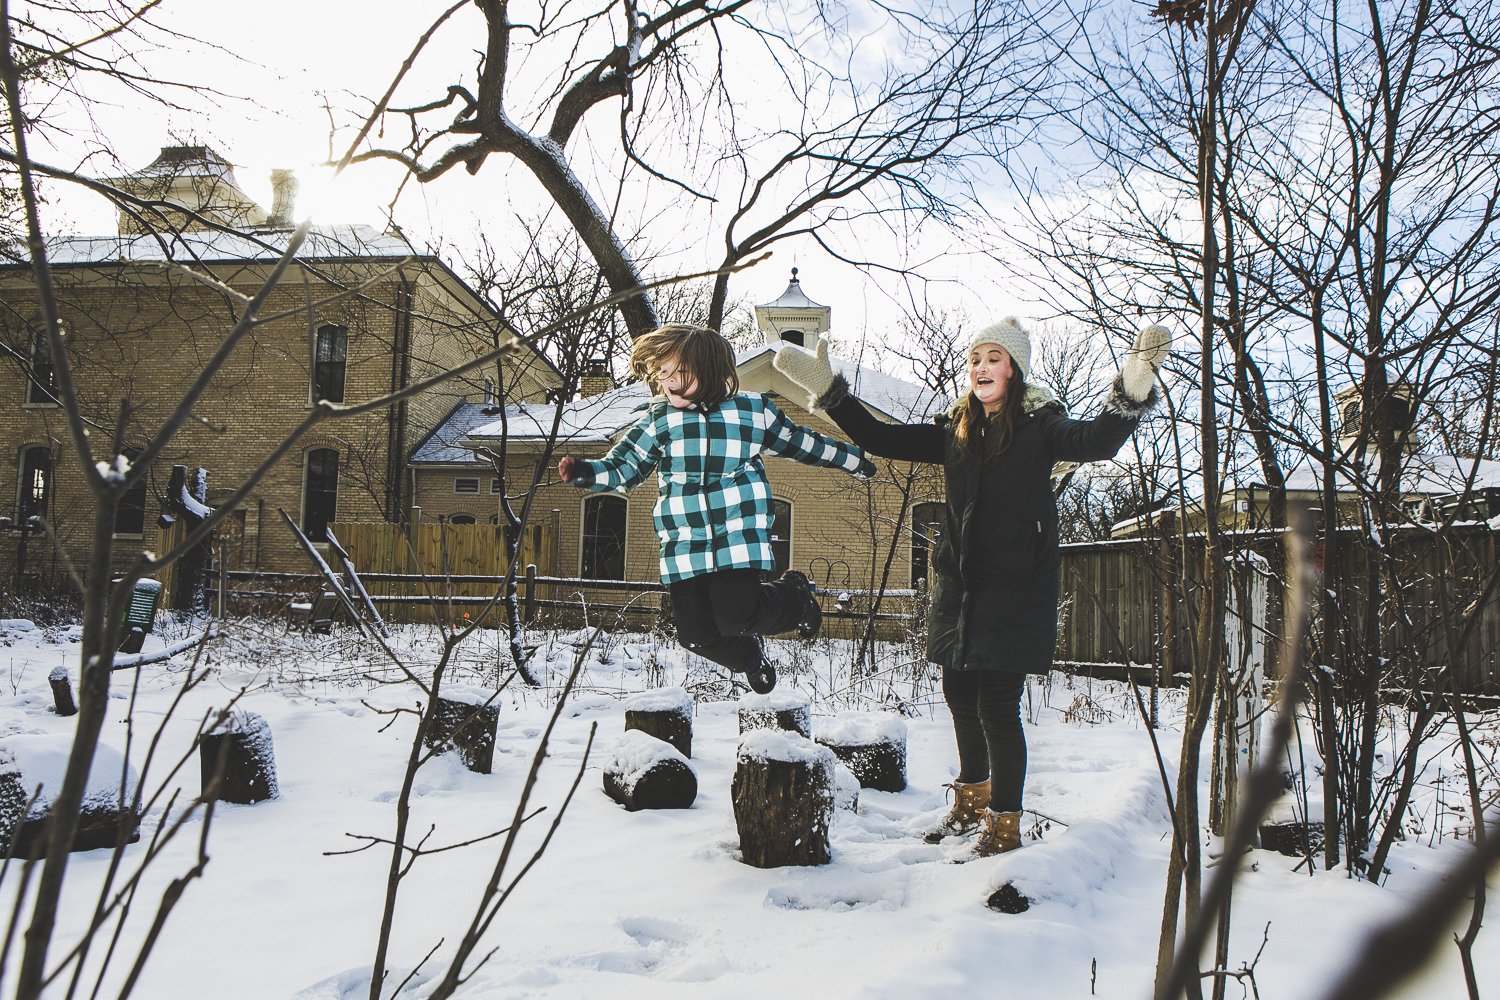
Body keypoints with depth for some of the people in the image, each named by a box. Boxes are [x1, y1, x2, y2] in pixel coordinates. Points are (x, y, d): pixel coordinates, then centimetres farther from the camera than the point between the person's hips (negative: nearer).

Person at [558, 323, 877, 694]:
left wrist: (855, 459, 26)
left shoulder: (753, 410, 5)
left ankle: (794, 596, 16)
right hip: (684, 545, 3)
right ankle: (748, 656, 34)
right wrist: (584, 472, -13)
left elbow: (798, 442, 19)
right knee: (696, 633, -2)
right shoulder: (657, 421, 6)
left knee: (736, 615, -19)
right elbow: (621, 468, 8)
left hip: (740, 536, -2)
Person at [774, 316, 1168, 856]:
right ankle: (972, 800, 39)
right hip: (959, 585, 6)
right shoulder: (955, 431, 10)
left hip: (1015, 589, -6)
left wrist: (1131, 392, -43)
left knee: (997, 704, -5)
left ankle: (1004, 825, 11)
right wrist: (829, 391, 6)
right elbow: (879, 439, 12)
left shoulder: (1039, 425, -6)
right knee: (960, 693, 17)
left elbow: (1094, 441, -25)